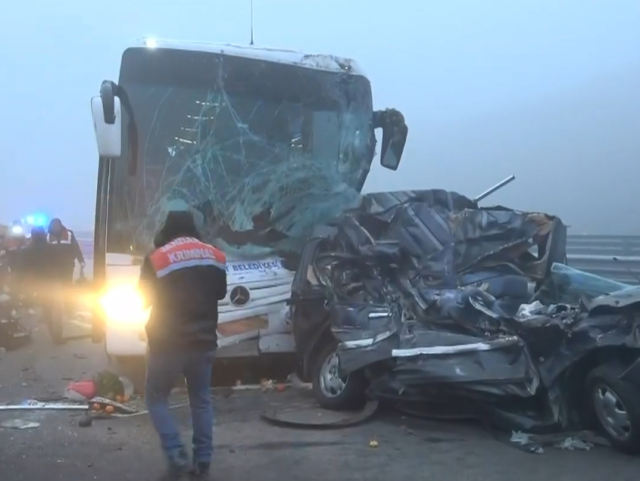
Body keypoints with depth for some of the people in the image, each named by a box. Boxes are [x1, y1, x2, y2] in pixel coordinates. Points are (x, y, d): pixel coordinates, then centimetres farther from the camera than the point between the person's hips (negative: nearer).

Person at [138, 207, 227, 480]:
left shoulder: (157, 258, -10)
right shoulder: (215, 256, 2)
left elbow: (144, 299, 1)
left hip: (168, 343, -4)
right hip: (204, 341, 4)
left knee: (156, 398, 12)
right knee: (201, 399, 16)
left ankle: (177, 456, -2)